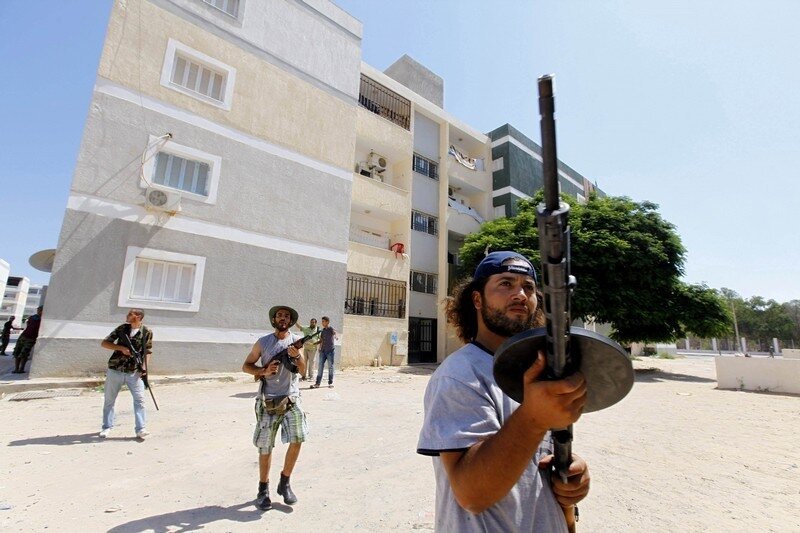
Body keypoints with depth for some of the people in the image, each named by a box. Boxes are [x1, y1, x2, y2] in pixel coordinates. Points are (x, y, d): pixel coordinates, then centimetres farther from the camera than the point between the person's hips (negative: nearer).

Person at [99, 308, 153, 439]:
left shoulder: (147, 332, -5)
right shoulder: (122, 328, 0)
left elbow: (147, 352, 1)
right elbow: (104, 343, 2)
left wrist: (145, 367, -12)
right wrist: (121, 348, -14)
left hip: (134, 372, -2)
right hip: (115, 371, 2)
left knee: (139, 399, -6)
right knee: (109, 400, 13)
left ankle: (141, 429, 0)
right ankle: (107, 427, 31)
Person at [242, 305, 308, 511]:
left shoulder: (296, 341, 2)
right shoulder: (263, 342, 1)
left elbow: (302, 370, -3)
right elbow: (246, 366, 7)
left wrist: (297, 356, -22)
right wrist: (263, 371, -11)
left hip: (291, 399, 1)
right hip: (268, 402, 0)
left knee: (297, 440, -11)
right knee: (265, 448, 7)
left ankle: (285, 483, 11)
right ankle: (263, 490, 28)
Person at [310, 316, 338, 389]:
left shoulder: (331, 329, -7)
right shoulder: (323, 330, 11)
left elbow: (336, 334, -28)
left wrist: (336, 336, -50)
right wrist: (319, 347, 8)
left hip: (330, 351, -5)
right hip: (323, 351, 5)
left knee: (330, 367, 3)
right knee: (320, 367, 3)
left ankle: (330, 383, 11)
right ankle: (317, 383, 5)